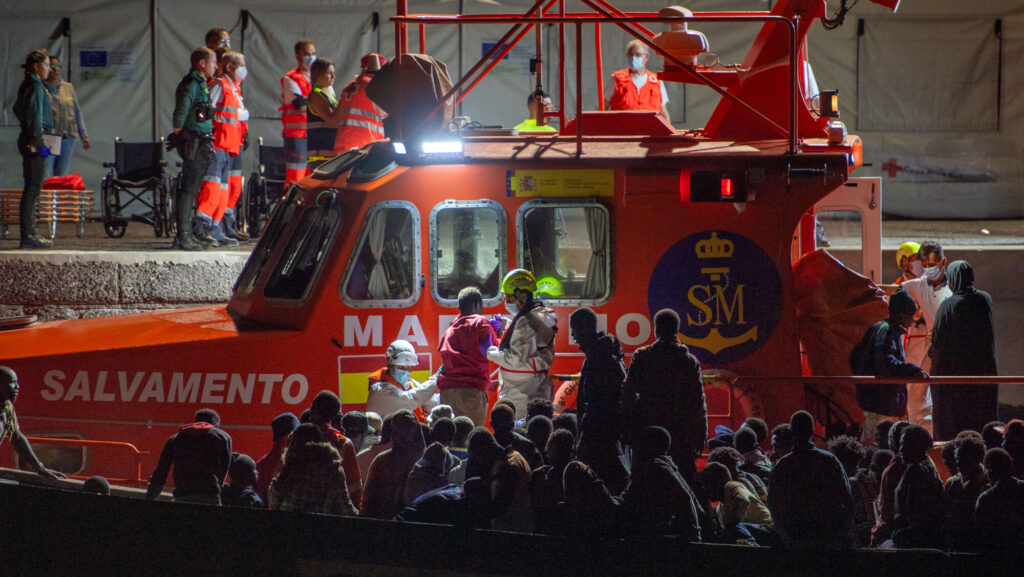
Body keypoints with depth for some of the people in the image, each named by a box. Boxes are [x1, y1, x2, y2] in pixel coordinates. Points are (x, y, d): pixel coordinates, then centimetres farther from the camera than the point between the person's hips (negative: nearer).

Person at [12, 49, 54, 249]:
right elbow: (35, 117, -21)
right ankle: (27, 236, -9)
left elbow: (17, 109, 29)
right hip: (33, 141, -10)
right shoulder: (36, 88, -15)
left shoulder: (26, 86, 15)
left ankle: (29, 234, 17)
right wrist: (38, 142, -23)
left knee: (32, 187, 13)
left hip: (27, 140, 10)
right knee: (33, 188, -9)